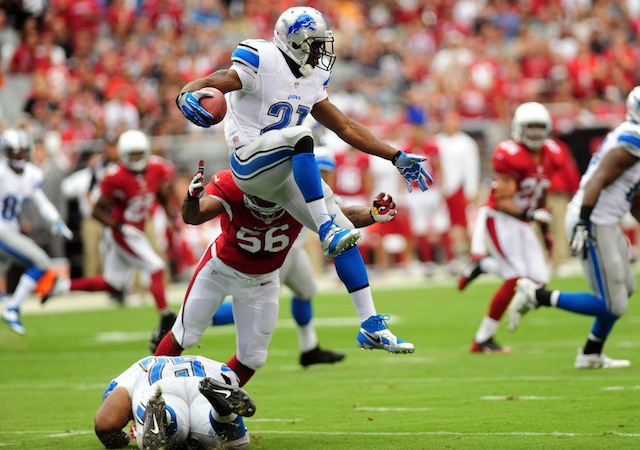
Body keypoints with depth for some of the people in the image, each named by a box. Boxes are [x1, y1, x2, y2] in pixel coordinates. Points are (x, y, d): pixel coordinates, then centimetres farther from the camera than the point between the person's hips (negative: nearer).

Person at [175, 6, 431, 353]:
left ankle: (371, 325, 3)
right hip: (250, 165, -8)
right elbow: (209, 83, -22)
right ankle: (328, 230, -39)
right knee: (301, 135, -35)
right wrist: (187, 96, -47)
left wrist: (397, 158, 16)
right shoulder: (262, 63, -12)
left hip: (286, 173, 8)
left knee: (343, 236, -1)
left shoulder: (312, 79, 11)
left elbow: (346, 127, 18)